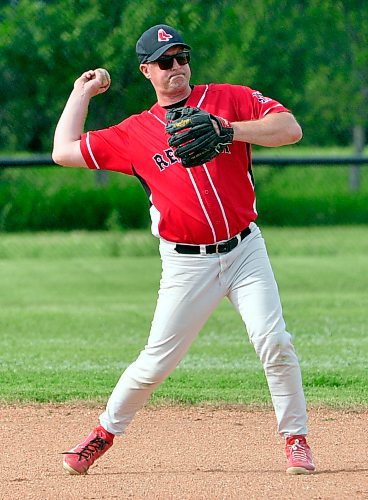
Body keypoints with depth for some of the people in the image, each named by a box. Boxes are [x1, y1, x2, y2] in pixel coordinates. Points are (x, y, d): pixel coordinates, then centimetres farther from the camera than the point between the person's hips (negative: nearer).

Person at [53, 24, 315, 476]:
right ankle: (105, 432, 21)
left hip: (245, 250, 0)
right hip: (187, 265, 0)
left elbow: (290, 129, -8)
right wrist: (81, 94, 15)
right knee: (156, 361, 1)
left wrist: (227, 130, -19)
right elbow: (64, 152, 8)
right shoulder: (135, 133, 5)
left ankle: (296, 439, 1)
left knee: (273, 343, -14)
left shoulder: (230, 99, 4)